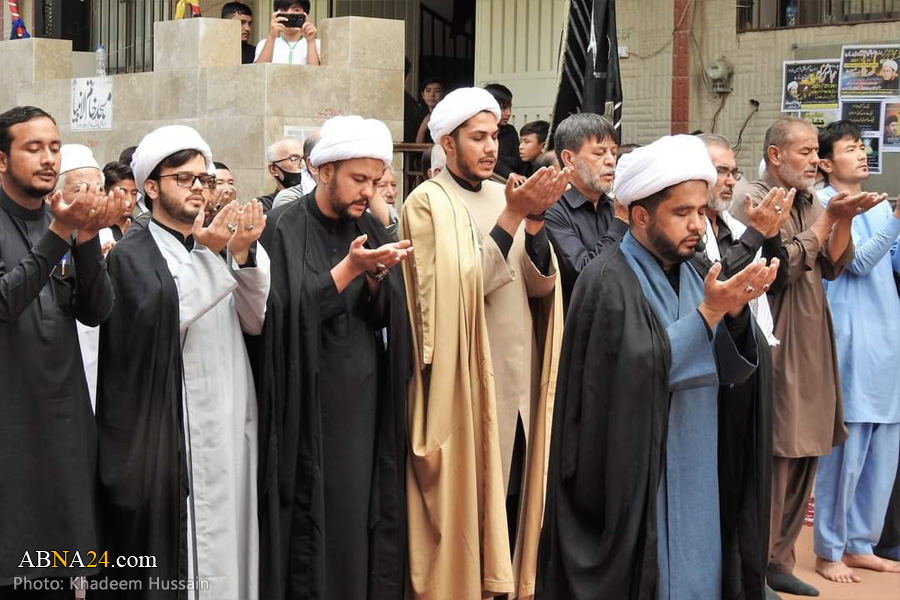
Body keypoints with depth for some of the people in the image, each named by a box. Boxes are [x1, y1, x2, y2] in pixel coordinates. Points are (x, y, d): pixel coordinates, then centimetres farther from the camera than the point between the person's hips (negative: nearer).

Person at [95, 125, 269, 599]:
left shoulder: (221, 243, 16)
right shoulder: (131, 255, -1)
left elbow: (256, 321, 4)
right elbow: (156, 322, -19)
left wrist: (245, 255, -12)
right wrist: (209, 255, -23)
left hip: (230, 419, 6)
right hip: (167, 430, -5)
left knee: (229, 534, 7)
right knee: (171, 558, -4)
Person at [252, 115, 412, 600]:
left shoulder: (369, 229, 10)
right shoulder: (284, 228, -7)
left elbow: (385, 317, 4)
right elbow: (289, 313, -17)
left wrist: (375, 277, -15)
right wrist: (348, 269, -24)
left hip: (364, 400, 5)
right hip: (309, 402, -5)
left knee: (361, 517, 5)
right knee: (315, 522, -4)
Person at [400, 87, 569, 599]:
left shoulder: (506, 196, 10)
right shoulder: (428, 204, -7)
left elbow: (541, 283, 0)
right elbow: (459, 286, -20)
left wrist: (535, 219, -15)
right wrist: (511, 218, -22)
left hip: (520, 379, 6)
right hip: (466, 381, -6)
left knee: (512, 499, 11)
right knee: (467, 504, 1)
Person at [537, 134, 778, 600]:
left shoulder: (689, 274, 8)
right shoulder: (608, 280, -14)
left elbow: (731, 370, 3)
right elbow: (642, 370, -24)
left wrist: (735, 312, -15)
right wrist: (708, 312, -24)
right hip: (637, 483, -7)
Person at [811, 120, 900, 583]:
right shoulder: (824, 206, -5)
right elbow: (858, 261, -13)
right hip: (850, 337, -7)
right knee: (846, 447, -3)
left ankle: (859, 544, 21)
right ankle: (829, 551, 8)